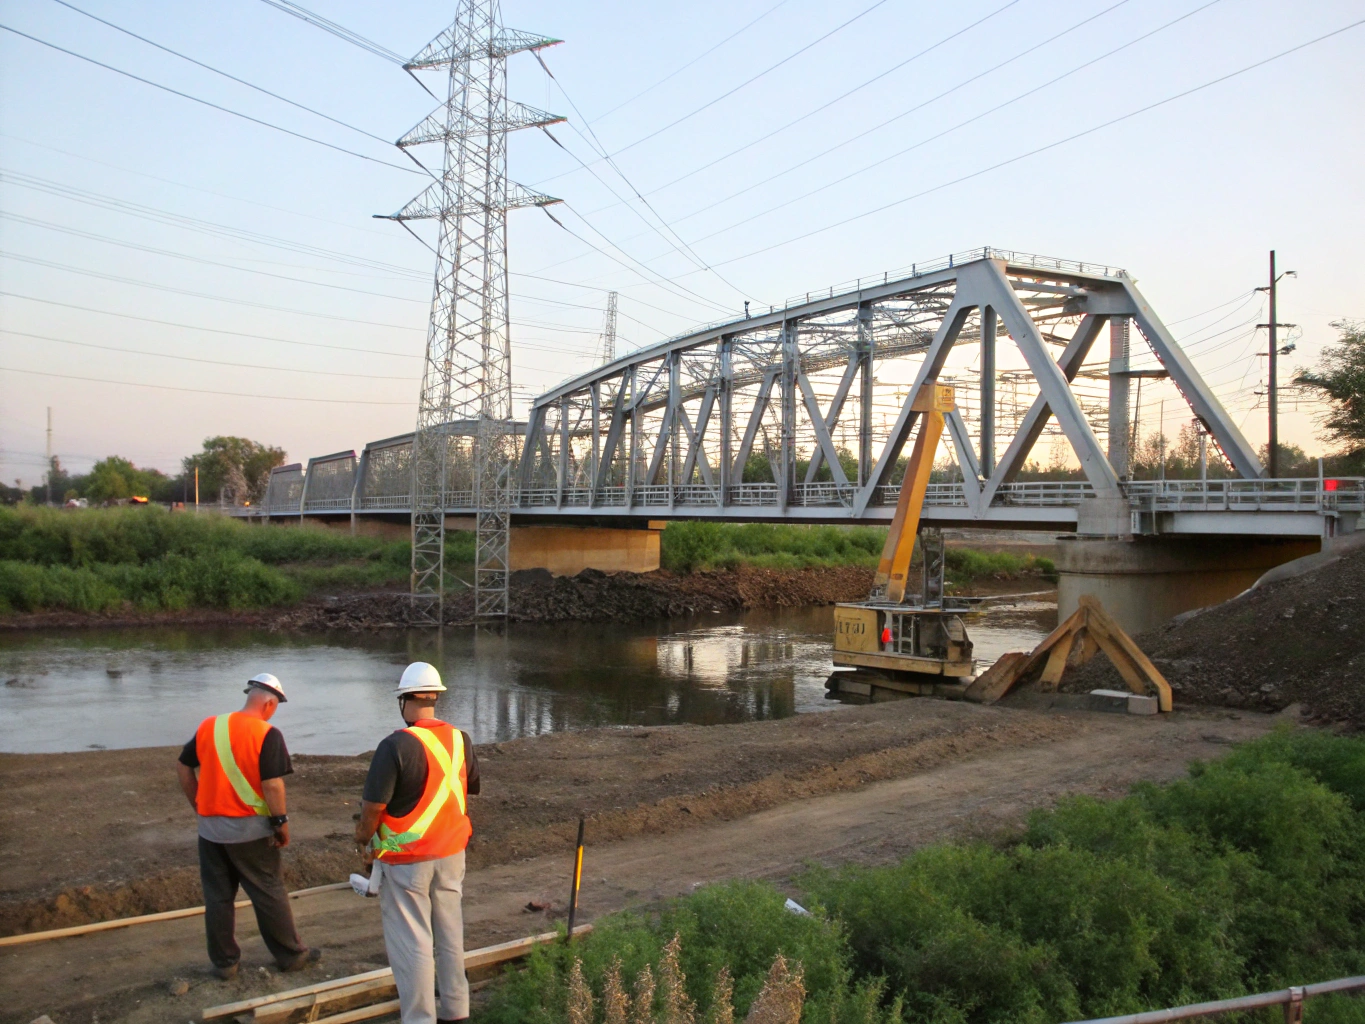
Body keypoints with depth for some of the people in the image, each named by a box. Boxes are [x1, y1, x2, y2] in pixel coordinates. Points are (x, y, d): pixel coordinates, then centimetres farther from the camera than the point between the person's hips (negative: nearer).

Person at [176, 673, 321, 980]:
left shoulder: (208, 727, 3)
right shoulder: (267, 734, -14)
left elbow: (183, 768, 10)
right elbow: (272, 784, -19)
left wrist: (199, 805, 18)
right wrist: (281, 822, -9)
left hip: (211, 828, 4)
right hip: (250, 829, -4)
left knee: (218, 897, 14)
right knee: (270, 894, 8)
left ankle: (224, 962, 22)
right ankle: (291, 955, 19)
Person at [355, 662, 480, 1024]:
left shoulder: (396, 745, -21)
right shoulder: (460, 740, -2)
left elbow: (374, 805, -18)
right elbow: (469, 790, 10)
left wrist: (364, 840, -1)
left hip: (405, 859, -6)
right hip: (451, 853, 6)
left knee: (411, 941, 5)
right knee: (450, 933, 19)